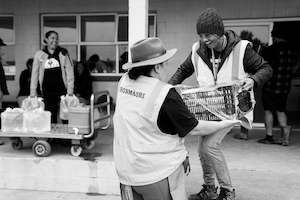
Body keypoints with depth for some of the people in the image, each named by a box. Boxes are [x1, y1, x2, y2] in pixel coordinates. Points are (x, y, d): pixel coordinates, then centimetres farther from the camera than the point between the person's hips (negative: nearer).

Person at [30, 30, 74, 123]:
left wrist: (70, 89, -6)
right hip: (47, 90, 1)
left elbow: (69, 71, 1)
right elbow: (34, 74, 9)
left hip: (62, 89, -1)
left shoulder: (63, 53, 3)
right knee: (50, 115, 4)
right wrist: (32, 92, 6)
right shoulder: (39, 54, 5)